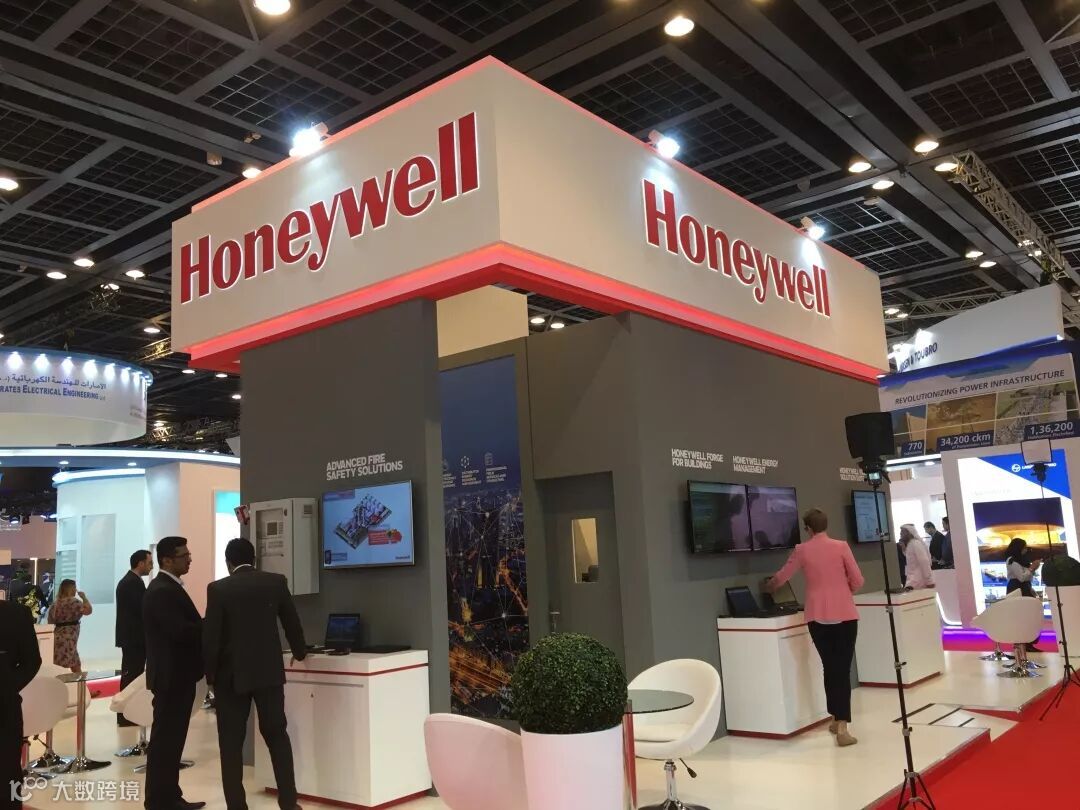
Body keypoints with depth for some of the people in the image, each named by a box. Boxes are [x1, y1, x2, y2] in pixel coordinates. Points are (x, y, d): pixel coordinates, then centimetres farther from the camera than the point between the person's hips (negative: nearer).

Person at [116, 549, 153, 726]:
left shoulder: (127, 580, 15)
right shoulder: (134, 582, -17)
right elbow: (142, 610, -20)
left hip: (130, 636, 10)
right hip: (135, 637, -10)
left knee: (130, 676, 14)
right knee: (132, 676, -5)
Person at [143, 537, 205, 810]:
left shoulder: (169, 588, 14)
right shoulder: (162, 591, -19)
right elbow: (180, 631, -27)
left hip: (177, 674, 10)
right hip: (172, 675, -10)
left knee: (171, 738, 15)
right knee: (165, 739, -1)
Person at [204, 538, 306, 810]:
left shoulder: (218, 589, -7)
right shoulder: (276, 582, 0)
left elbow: (211, 636, -8)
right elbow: (292, 622, 8)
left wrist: (210, 673, 6)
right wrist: (299, 652, 26)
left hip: (231, 674, -2)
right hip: (269, 671, 2)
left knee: (231, 742, 7)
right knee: (277, 735, 13)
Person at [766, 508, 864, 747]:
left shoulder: (802, 550, 1)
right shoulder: (841, 546, -3)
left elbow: (781, 577, 11)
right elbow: (857, 581, -1)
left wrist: (768, 587, 32)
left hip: (818, 616, 1)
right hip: (844, 615, -1)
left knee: (830, 667, 14)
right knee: (843, 668, 1)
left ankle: (837, 719, 23)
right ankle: (842, 725, -5)